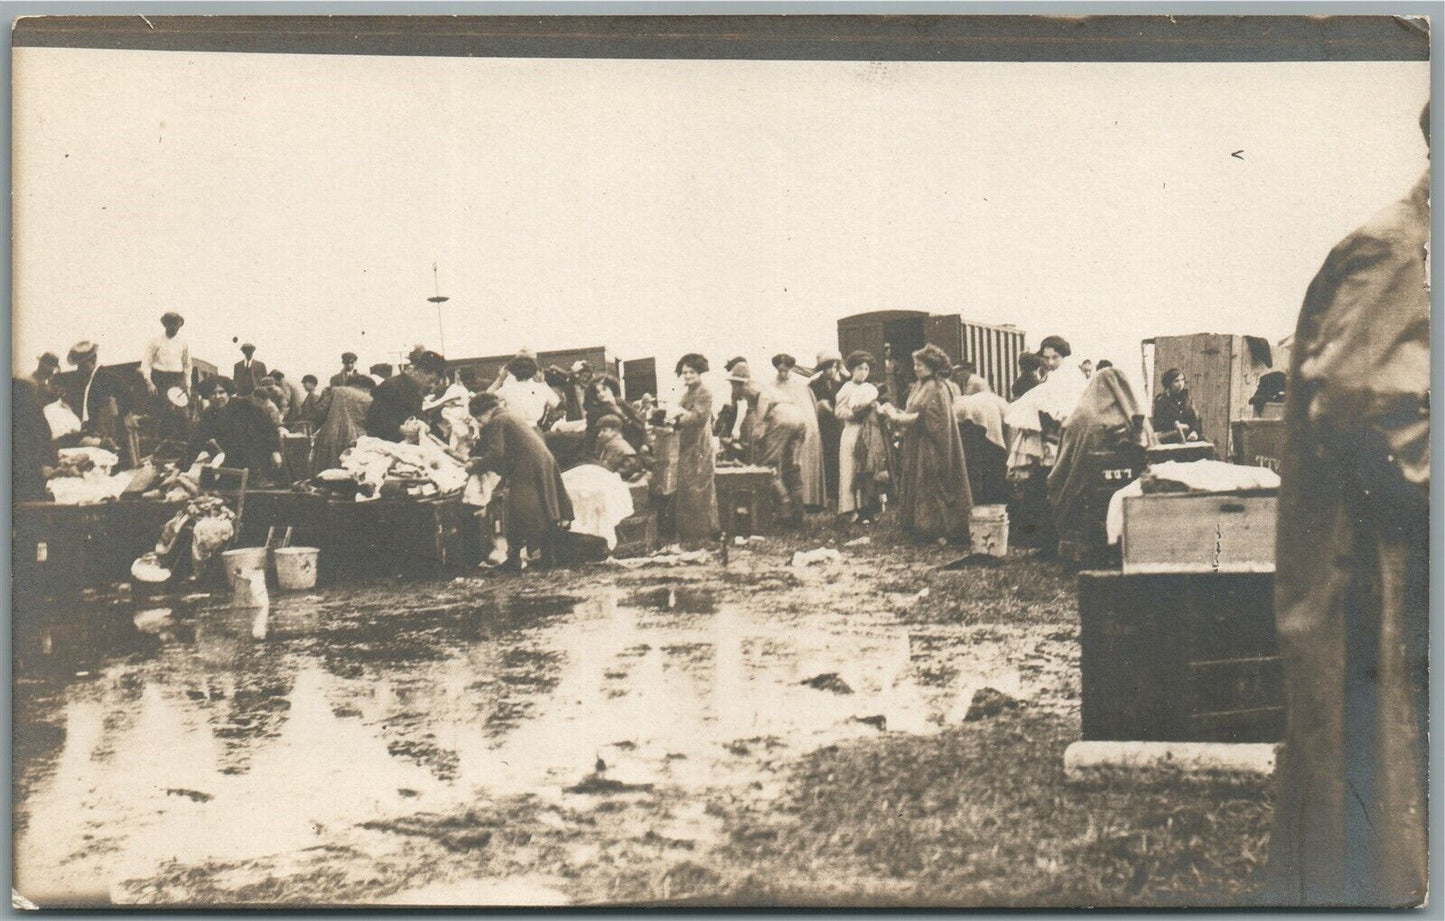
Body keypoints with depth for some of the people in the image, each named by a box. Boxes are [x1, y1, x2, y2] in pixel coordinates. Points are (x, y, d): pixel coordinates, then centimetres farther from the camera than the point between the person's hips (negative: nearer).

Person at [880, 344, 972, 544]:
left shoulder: (937, 388, -14)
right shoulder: (921, 385, 14)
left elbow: (927, 417, -22)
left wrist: (899, 418, -20)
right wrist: (897, 413, -2)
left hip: (931, 449, -9)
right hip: (918, 447, 9)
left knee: (933, 488, -4)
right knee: (920, 487, 10)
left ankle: (941, 531, 2)